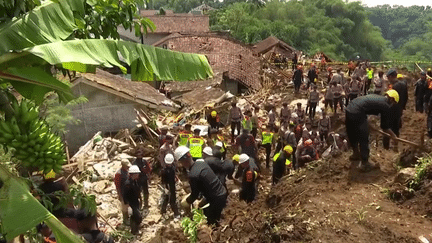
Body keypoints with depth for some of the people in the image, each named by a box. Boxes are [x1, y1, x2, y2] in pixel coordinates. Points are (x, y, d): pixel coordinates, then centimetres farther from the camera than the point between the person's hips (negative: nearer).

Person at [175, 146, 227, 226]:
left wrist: (187, 202, 11)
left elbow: (195, 194, -10)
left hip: (216, 200, -9)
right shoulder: (201, 162, 0)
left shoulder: (192, 175, -25)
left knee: (212, 223, 10)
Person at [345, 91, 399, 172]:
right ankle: (365, 164, 18)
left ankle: (356, 154, 48)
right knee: (364, 140, 7)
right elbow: (385, 127, 11)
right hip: (357, 114, -8)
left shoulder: (376, 97, 22)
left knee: (352, 135, 26)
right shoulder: (386, 106, 3)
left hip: (348, 109, 9)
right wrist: (393, 135, 28)